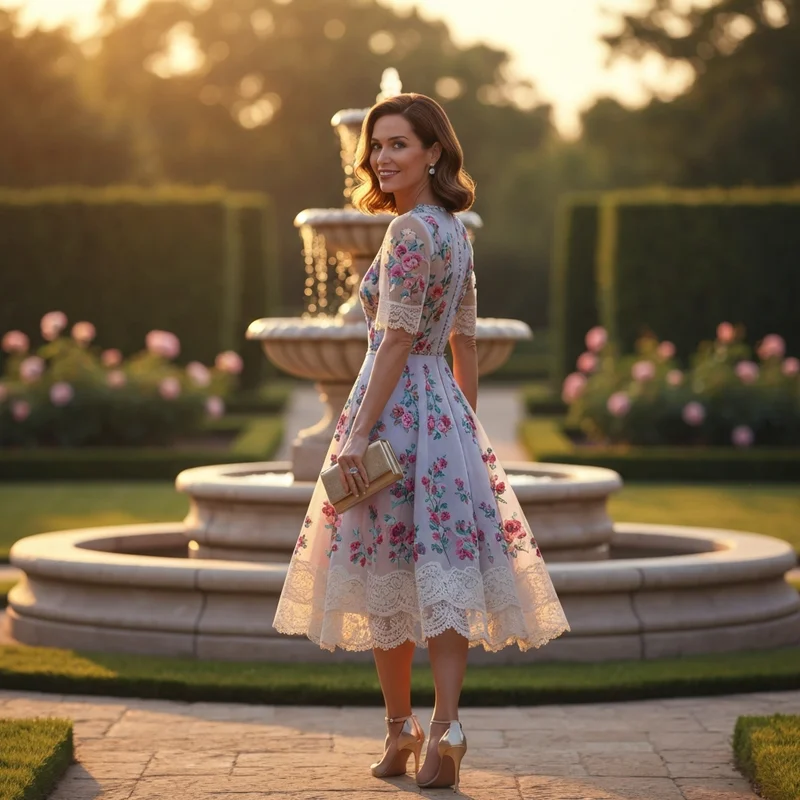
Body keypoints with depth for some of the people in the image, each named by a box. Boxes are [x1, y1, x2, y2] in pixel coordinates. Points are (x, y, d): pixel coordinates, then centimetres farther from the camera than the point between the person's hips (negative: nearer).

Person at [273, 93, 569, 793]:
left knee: (383, 579, 3)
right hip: (447, 414, 8)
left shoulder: (411, 229, -14)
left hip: (397, 409, -8)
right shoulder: (454, 230, 13)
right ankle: (445, 730, -4)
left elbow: (397, 341, -18)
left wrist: (358, 433, -17)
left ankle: (401, 729, 10)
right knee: (440, 575, 2)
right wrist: (467, 430, 22)